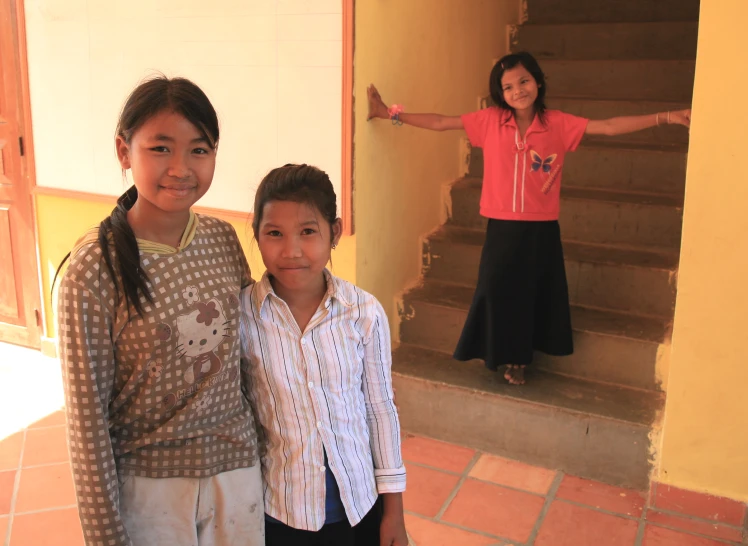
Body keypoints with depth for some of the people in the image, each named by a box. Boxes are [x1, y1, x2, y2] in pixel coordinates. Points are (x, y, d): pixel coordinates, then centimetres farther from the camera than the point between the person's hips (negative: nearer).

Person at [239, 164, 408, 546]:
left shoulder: (365, 313, -13)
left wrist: (394, 512, 3)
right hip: (278, 512, -1)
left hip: (360, 505, 1)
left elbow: (381, 410, -3)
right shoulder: (241, 314, -15)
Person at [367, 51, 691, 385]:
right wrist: (390, 113, -3)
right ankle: (503, 356, 32)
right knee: (497, 293, 9)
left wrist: (666, 117, -12)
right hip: (502, 228, 0)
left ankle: (519, 360, 33)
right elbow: (439, 123, -1)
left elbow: (610, 127, -6)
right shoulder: (490, 121, -3)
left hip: (542, 230, 0)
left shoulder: (558, 124, -3)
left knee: (532, 295, 12)